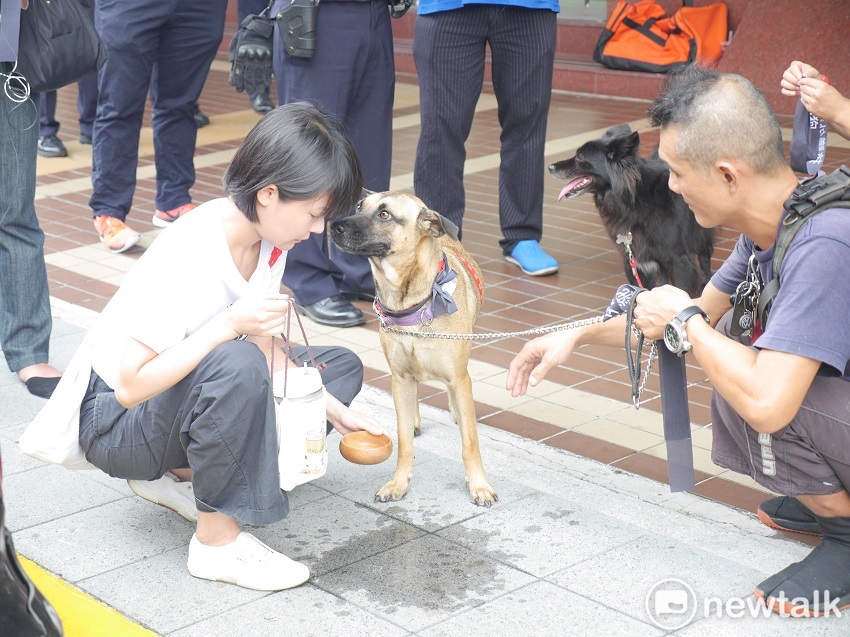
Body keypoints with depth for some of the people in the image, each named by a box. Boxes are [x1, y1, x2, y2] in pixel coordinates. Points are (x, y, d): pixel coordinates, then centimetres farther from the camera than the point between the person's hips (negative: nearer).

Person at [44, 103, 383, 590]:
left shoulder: (267, 239, -6)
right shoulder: (188, 258, -30)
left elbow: (261, 347, 4)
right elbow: (132, 386, -31)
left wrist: (332, 409, -6)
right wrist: (228, 325, -38)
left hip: (177, 396, 9)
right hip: (114, 421, -9)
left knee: (342, 367, 3)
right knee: (235, 365, -38)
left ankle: (179, 470, 3)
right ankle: (217, 541, -18)